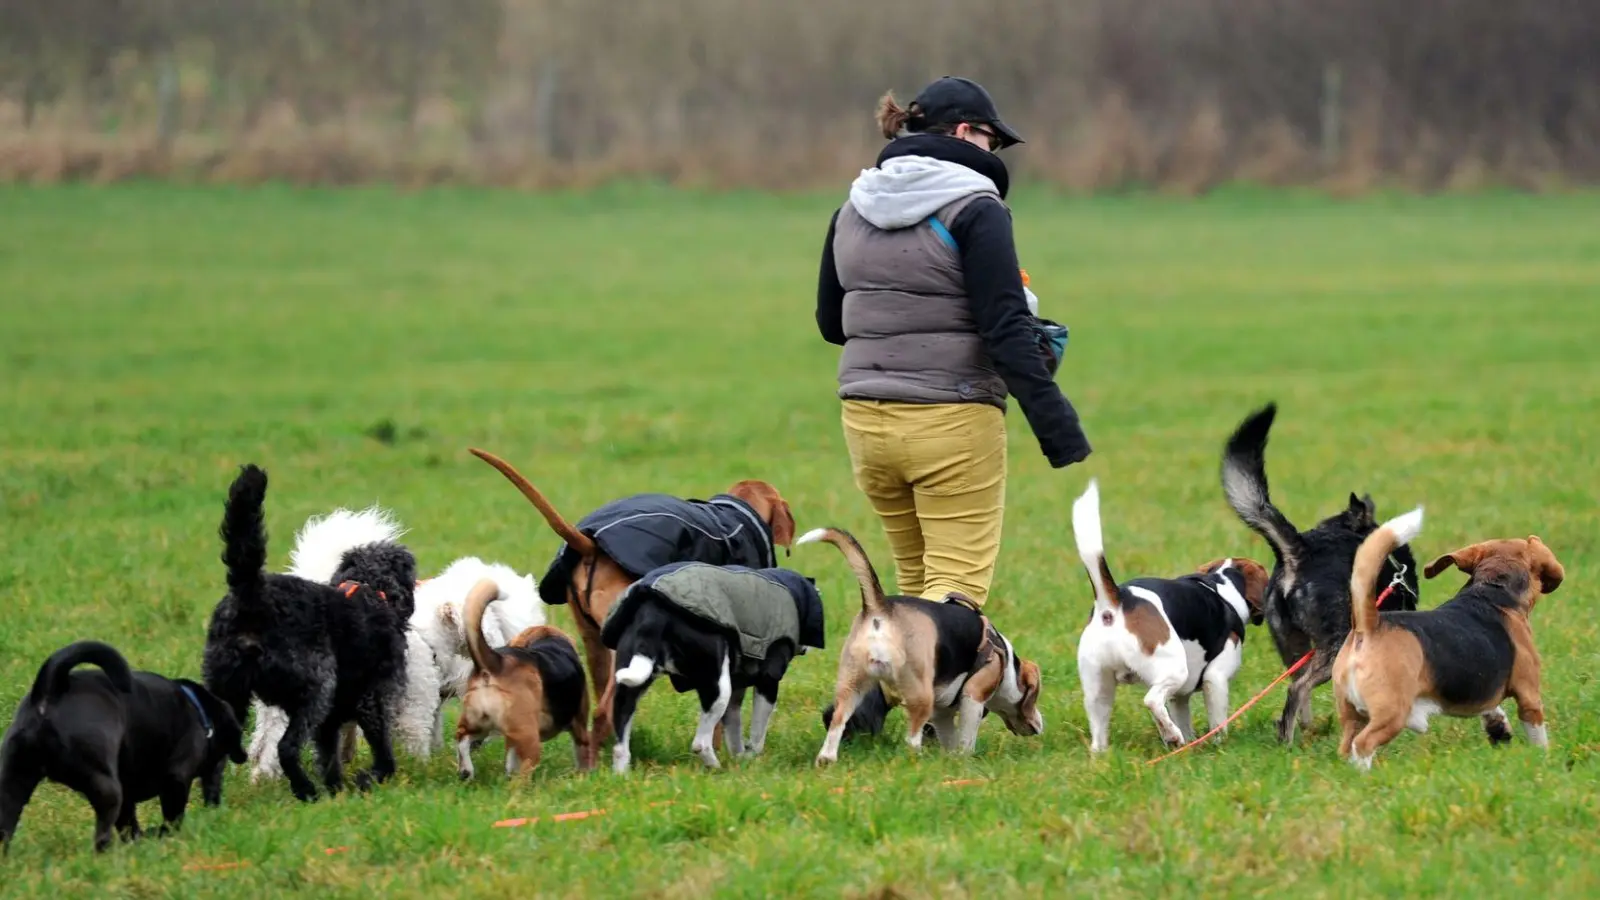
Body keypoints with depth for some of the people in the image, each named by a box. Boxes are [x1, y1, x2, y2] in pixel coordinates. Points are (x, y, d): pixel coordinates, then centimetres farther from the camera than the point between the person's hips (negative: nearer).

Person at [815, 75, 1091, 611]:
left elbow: (830, 322, 18)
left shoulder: (854, 209, 10)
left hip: (866, 420, 7)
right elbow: (1007, 330, -16)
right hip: (952, 423, -7)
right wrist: (1059, 429, -16)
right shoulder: (974, 209, -9)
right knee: (959, 587, -4)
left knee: (916, 582, 18)